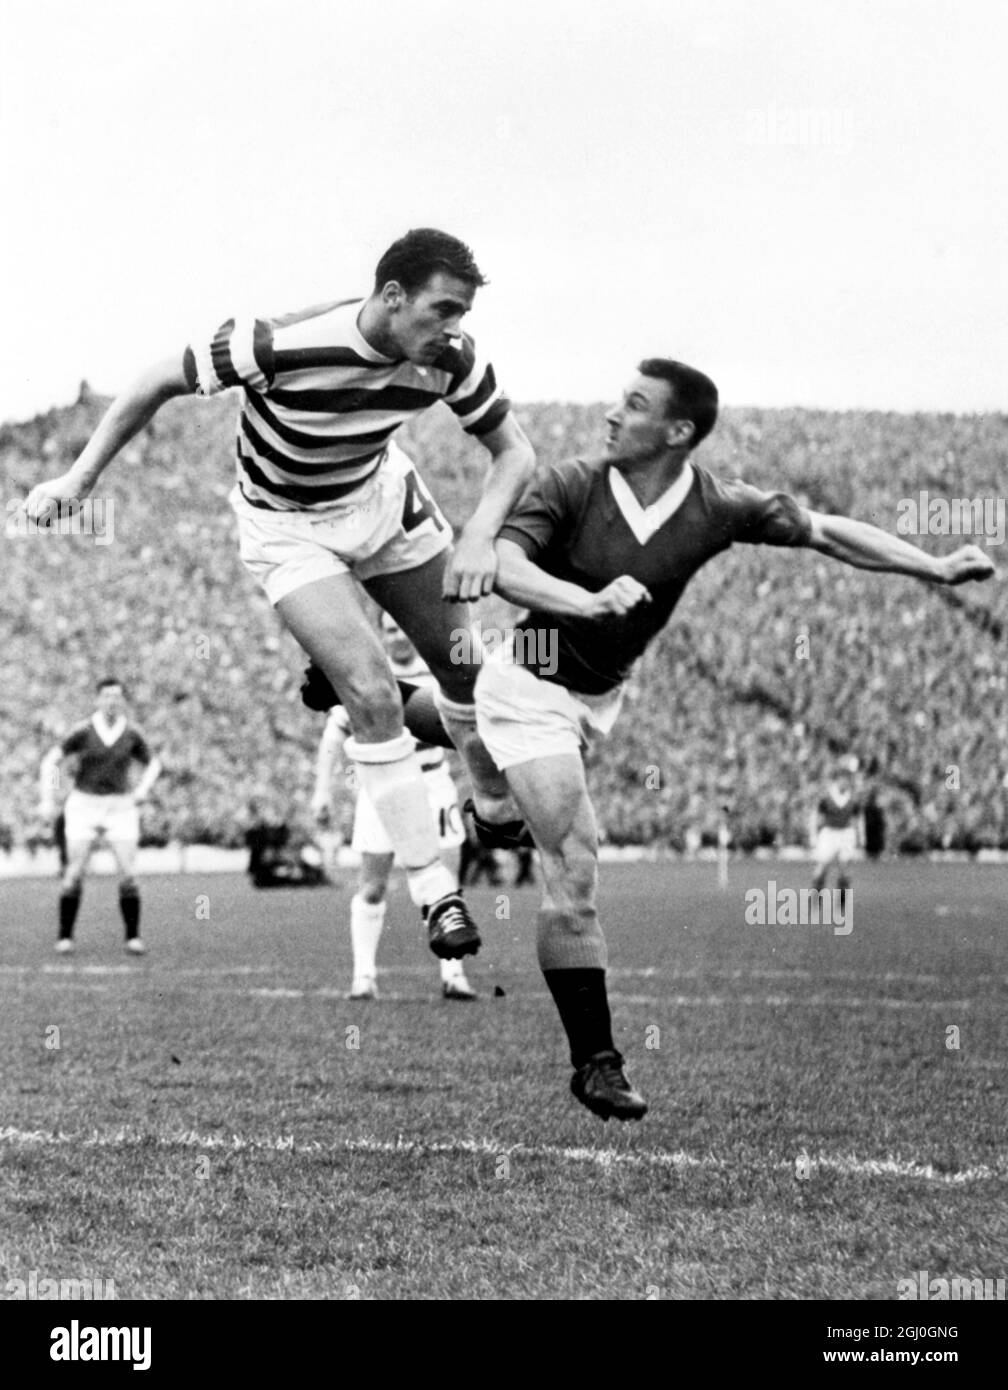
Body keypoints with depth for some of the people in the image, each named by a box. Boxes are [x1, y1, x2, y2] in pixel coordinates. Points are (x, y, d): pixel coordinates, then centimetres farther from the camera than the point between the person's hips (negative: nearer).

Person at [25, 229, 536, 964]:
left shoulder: (451, 359, -23)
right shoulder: (280, 346, -36)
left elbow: (515, 451, -10)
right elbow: (160, 383, -22)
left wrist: (479, 539, -28)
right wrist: (79, 478, -21)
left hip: (383, 497, 5)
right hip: (289, 528, -5)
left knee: (472, 663, 9)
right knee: (374, 695, -19)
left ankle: (502, 806, 40)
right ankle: (435, 890, -7)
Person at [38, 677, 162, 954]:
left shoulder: (132, 734, 0)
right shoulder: (83, 732, -6)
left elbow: (153, 765, 15)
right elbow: (50, 761, -2)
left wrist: (143, 789, -4)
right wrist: (47, 801, -9)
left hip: (120, 809, 1)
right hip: (84, 807, -1)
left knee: (128, 874, -10)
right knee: (74, 874, -7)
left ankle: (133, 937, 1)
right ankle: (65, 936, 6)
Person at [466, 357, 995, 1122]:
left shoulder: (716, 507, -10)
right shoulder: (570, 488, -20)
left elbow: (826, 532, -5)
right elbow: (503, 566, -32)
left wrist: (937, 567, -13)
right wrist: (589, 601, -49)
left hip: (599, 695, 6)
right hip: (532, 688, -6)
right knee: (576, 862, -15)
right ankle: (596, 1059, -9)